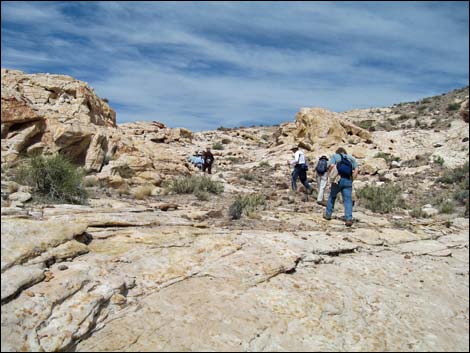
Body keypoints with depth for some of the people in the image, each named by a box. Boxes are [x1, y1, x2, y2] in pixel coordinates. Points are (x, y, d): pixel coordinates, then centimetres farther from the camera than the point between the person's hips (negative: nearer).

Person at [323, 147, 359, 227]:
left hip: (338, 180, -2)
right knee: (348, 200, -1)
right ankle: (349, 219, -12)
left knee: (332, 197, 18)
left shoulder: (335, 156, 11)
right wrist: (352, 179, 7)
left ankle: (328, 214, 26)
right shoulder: (351, 158, 21)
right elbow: (356, 169, 7)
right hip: (348, 181, 2)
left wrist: (331, 175, 4)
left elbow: (331, 165, -9)